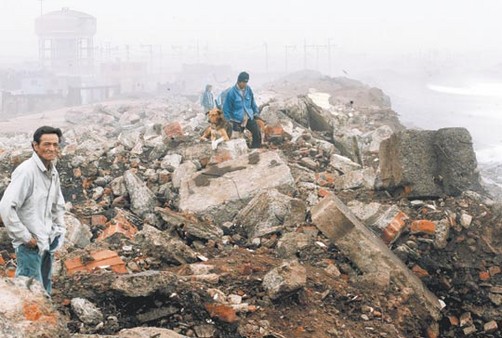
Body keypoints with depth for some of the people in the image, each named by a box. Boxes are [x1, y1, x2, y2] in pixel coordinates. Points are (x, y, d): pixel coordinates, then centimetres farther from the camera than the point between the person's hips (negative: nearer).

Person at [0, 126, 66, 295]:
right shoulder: (26, 171, -18)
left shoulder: (53, 172, 7)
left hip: (48, 243, 8)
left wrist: (59, 230, 12)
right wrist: (25, 237, -20)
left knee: (45, 292, 18)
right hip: (30, 246, -8)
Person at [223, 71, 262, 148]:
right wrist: (230, 119, -6)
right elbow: (227, 107, -7)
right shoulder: (232, 92, -14)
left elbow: (253, 102, 14)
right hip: (237, 120, -4)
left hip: (249, 118, 4)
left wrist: (256, 112, 13)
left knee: (257, 135, 1)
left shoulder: (248, 89, -1)